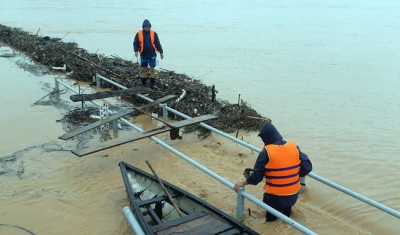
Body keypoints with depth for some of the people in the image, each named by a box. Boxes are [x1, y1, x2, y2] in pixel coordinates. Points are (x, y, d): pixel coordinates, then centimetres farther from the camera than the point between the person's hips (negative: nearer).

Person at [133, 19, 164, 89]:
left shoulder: (153, 33, 1)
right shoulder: (139, 34, -1)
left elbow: (157, 43, 4)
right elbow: (135, 43, 3)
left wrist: (161, 52, 1)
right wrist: (136, 51, -13)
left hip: (152, 55, 0)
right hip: (143, 55, 0)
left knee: (152, 69, -1)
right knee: (144, 70, 8)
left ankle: (152, 85, 6)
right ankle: (143, 84, 18)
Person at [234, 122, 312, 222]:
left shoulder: (266, 152, -19)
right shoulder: (294, 147, -6)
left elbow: (257, 174, -14)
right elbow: (307, 166, -2)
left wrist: (242, 183, 2)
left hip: (275, 196, -4)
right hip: (293, 193, 4)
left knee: (271, 219, 18)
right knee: (285, 217, 29)